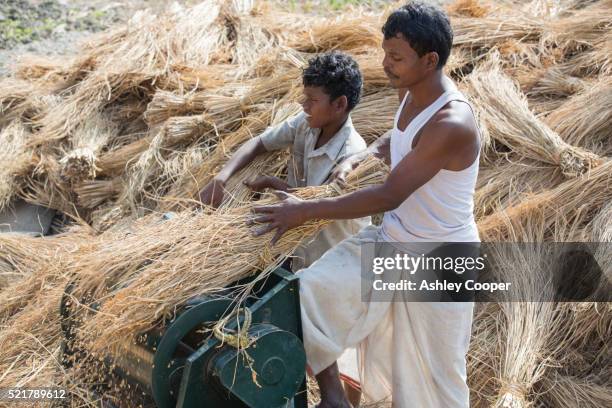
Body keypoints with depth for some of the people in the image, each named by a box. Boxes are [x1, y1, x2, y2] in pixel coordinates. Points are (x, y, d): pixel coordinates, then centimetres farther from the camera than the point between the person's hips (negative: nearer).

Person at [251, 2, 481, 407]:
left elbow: (389, 196, -30)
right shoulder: (412, 93, -2)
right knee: (308, 292, -2)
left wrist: (306, 211, -26)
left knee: (433, 372, 10)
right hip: (393, 240, 8)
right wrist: (359, 157, 1)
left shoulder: (452, 123, -30)